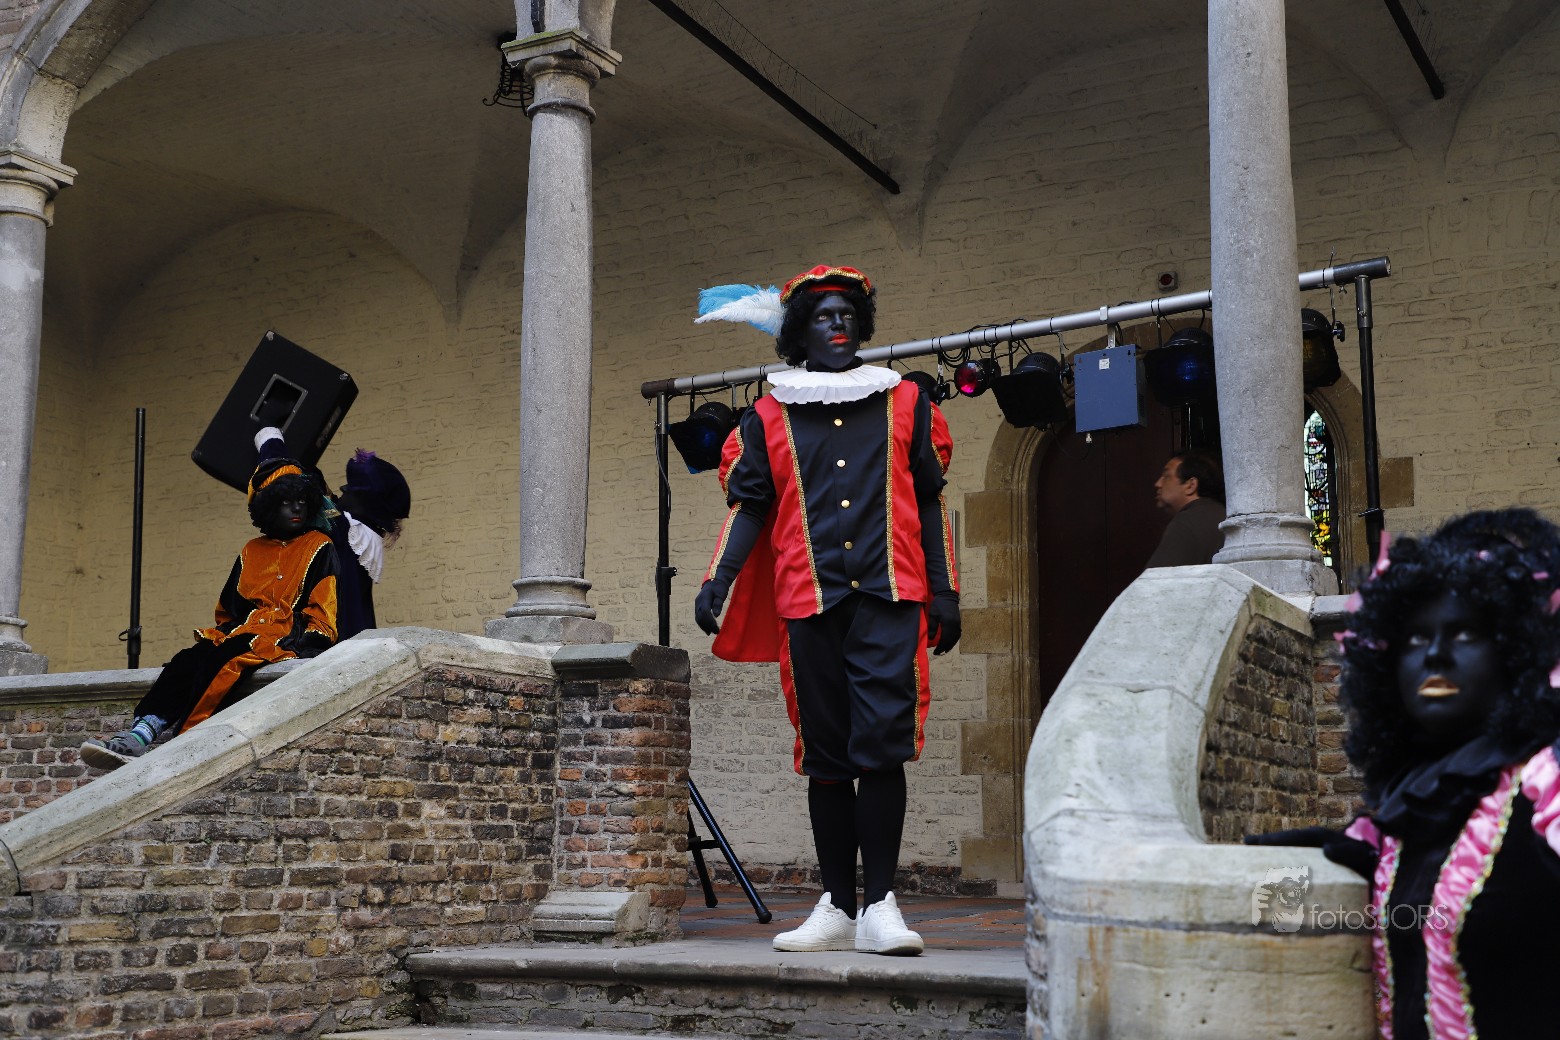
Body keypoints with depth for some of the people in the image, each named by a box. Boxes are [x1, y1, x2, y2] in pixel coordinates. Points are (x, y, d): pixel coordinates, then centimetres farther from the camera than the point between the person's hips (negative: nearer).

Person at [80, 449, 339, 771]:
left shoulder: (319, 548, 8)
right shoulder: (251, 551, 23)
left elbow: (321, 606, -1)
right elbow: (228, 608, 25)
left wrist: (312, 640, -17)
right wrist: (221, 633, 6)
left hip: (285, 636, -5)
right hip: (239, 633, 5)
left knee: (220, 660, -33)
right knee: (186, 661, -24)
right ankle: (139, 734, -40)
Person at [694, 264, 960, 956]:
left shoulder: (904, 403, 15)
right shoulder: (768, 416, 14)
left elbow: (929, 502, 15)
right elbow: (748, 505, 10)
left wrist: (945, 592, 8)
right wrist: (718, 580, -5)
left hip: (889, 596, -1)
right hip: (809, 603, 1)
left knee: (882, 746, -11)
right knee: (826, 756, 5)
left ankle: (879, 906, -7)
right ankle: (837, 908, 12)